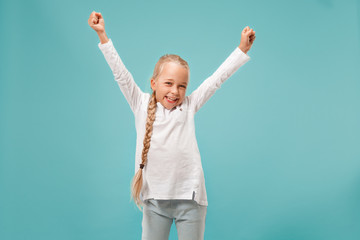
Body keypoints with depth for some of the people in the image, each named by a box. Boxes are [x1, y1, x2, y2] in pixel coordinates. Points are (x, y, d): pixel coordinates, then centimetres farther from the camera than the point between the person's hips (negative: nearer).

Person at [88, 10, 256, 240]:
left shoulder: (189, 106, 2)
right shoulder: (141, 105, 2)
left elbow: (217, 78, 3)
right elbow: (121, 74, -2)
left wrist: (242, 49, 3)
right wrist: (103, 35, -5)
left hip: (189, 197, 0)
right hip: (155, 198, 0)